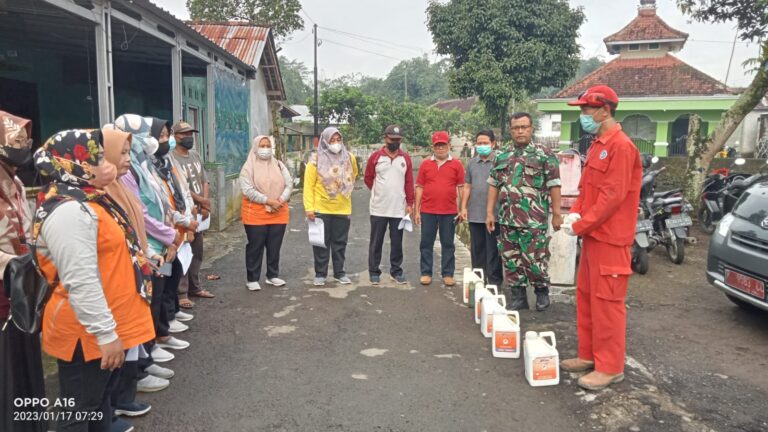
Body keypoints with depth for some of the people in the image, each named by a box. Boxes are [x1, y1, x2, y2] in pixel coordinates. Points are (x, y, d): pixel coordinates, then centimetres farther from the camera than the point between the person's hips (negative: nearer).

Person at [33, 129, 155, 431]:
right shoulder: (69, 212, -24)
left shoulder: (85, 200, 9)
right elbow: (82, 283, -27)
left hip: (106, 326, 10)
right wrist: (106, 334, -25)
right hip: (88, 334, -10)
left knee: (99, 401, 23)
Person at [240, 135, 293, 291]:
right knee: (255, 247, 2)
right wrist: (269, 201, -20)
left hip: (279, 213, 4)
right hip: (255, 214, -4)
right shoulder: (248, 167, -4)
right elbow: (248, 190, -14)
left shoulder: (279, 165, 10)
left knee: (275, 246, 10)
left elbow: (289, 185, 3)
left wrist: (281, 200, -15)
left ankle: (272, 276, 23)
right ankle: (252, 279, 11)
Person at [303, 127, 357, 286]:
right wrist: (309, 208, -14)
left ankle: (339, 273, 23)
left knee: (340, 243, 11)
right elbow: (309, 185, -9)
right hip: (321, 209, -3)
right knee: (321, 243, 6)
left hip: (343, 209, 3)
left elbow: (354, 175, 23)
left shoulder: (349, 158, 3)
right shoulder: (316, 160, -7)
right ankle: (320, 274, 16)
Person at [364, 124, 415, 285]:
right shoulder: (375, 156, -1)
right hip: (378, 209, -1)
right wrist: (378, 193, 10)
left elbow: (409, 182, 4)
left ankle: (396, 271, 19)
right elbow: (368, 178, 7)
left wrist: (410, 203, 0)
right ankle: (374, 272, 14)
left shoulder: (406, 158, 4)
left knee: (397, 242, 9)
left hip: (399, 209, 1)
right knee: (376, 242, 5)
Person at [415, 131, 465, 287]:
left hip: (449, 212, -1)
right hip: (427, 211, 1)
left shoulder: (456, 164, 2)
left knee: (448, 244, 7)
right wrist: (417, 210, 3)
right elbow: (420, 188, 6)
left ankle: (448, 274, 16)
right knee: (426, 243, 6)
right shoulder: (425, 164, 5)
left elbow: (461, 187, 3)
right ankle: (426, 273, 16)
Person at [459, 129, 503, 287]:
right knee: (476, 249, 12)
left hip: (494, 213, -5)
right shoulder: (472, 163, 12)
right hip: (474, 213, 5)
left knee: (493, 250, 1)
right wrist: (463, 207, 9)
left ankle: (494, 281, 9)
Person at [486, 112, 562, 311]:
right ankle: (518, 297, 21)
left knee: (535, 259, -1)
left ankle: (542, 292, 23)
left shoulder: (545, 155, -1)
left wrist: (556, 214, -8)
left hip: (534, 220, -4)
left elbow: (554, 186, -4)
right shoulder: (502, 157, 12)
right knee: (511, 261, 9)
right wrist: (489, 213, 9)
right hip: (507, 219, 5)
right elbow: (493, 185, 13)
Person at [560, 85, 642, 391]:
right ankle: (588, 355, 26)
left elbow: (612, 196, -20)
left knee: (606, 303, -3)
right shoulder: (598, 145, 15)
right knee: (586, 297, 14)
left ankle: (610, 368, 7)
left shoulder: (621, 146, -15)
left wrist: (580, 226, -16)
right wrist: (575, 213, 1)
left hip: (610, 239, -9)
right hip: (592, 236, 9)